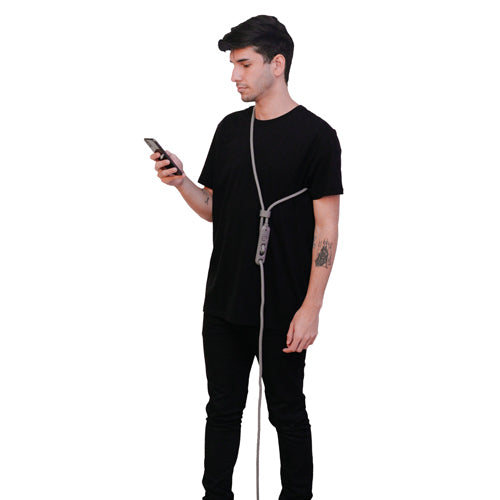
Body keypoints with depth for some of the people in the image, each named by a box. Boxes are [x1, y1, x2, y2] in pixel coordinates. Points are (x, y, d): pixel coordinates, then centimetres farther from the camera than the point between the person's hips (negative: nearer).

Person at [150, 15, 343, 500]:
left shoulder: (315, 135, -9)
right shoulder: (230, 128, 9)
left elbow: (326, 228, -11)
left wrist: (311, 308, -15)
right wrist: (181, 183, -6)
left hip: (281, 312, -5)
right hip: (223, 304, 6)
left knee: (287, 414, 8)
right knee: (223, 409, 14)